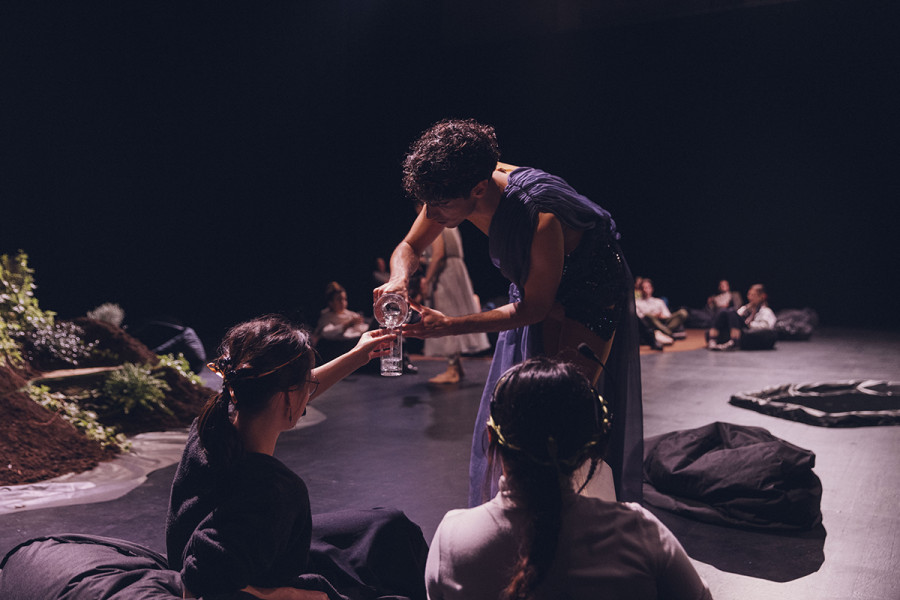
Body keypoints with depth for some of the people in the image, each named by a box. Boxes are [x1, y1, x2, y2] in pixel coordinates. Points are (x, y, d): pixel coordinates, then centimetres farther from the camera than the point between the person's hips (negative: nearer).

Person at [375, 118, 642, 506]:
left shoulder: (540, 217, -40)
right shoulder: (457, 187, -20)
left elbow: (533, 309, -26)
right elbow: (409, 247, -3)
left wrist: (449, 326, -31)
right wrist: (399, 279, -27)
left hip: (590, 294, -7)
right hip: (535, 288, 7)